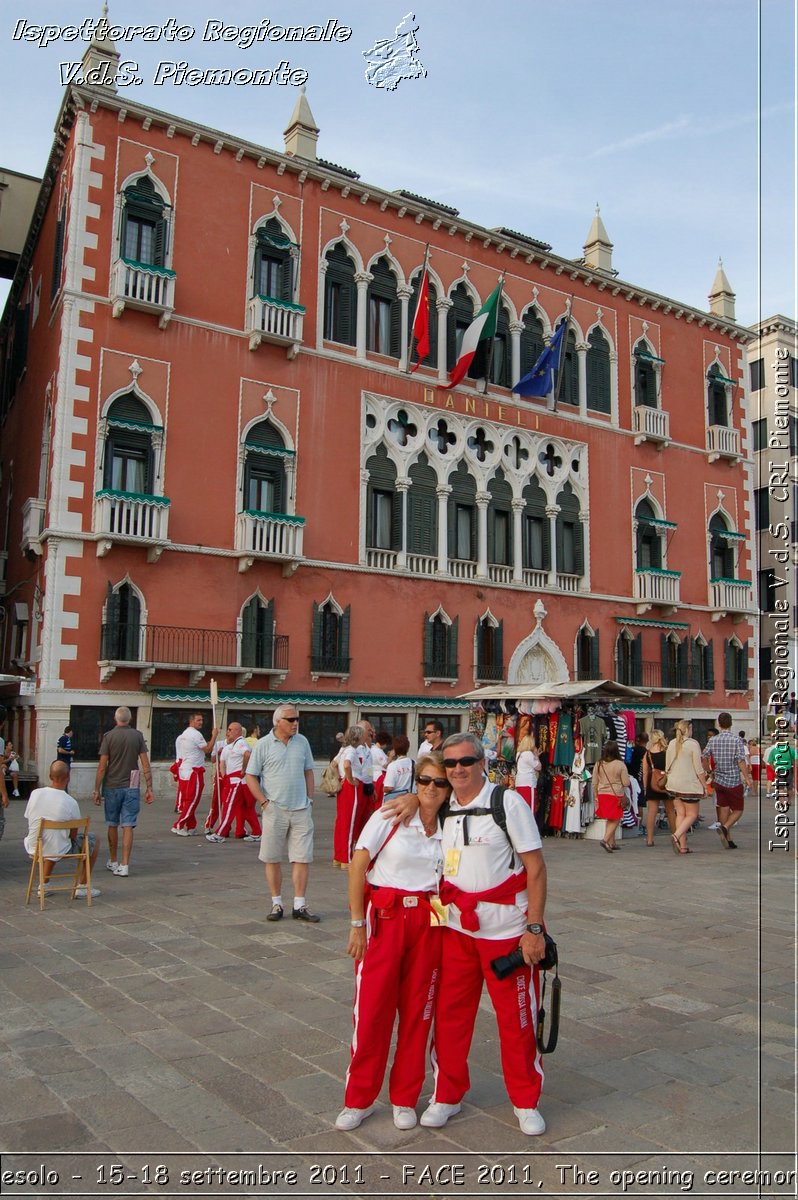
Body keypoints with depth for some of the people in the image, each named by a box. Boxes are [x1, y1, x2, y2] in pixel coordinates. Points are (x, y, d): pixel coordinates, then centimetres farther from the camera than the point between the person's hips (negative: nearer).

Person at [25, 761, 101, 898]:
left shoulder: (35, 793, -10)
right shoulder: (71, 802, -19)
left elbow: (28, 819, 4)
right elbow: (73, 835, -9)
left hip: (34, 849, 5)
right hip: (59, 852, -5)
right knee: (93, 841, 17)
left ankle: (44, 884, 31)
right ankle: (82, 887, 22)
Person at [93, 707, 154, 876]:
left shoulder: (109, 736, -5)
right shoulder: (137, 736, 0)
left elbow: (102, 766, -7)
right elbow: (146, 765, -3)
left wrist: (97, 790, 0)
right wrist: (149, 788, 1)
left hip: (112, 786, 0)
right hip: (132, 787, 1)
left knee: (112, 825, 15)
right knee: (128, 826, 0)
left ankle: (113, 861, 27)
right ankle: (124, 865, -5)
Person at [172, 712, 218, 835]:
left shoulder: (183, 734, 17)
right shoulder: (195, 734, -13)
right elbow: (208, 750, -11)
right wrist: (214, 735, -5)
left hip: (183, 771, 9)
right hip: (194, 771, -9)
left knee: (187, 800, 10)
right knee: (192, 800, -4)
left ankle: (190, 827, 15)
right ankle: (179, 826, -5)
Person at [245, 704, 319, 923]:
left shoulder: (302, 742, 8)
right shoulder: (263, 745, -3)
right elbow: (251, 777, -1)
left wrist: (309, 799, 6)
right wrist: (264, 802, -8)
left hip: (301, 809, 3)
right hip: (275, 809, -3)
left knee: (302, 858, 2)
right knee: (272, 859, 5)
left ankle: (300, 906, 10)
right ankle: (276, 903, 18)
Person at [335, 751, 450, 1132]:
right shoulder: (390, 817, -6)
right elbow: (357, 867, -8)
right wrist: (357, 923, -10)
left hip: (429, 920, 3)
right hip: (384, 915, -3)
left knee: (417, 1009, 8)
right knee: (372, 1007, 1)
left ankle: (405, 1098, 25)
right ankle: (359, 1099, 19)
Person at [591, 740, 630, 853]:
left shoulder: (598, 764, -2)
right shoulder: (620, 764, -12)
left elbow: (594, 783, 4)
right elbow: (626, 783, -8)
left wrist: (596, 797, 15)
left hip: (602, 794, 4)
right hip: (616, 795, -4)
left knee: (609, 820, 18)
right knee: (615, 820, 5)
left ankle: (612, 843, 21)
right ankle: (605, 839, -13)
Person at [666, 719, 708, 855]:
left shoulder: (671, 743, 6)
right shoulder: (693, 743, -11)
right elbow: (699, 768, -10)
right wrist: (705, 784, -2)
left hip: (674, 784, 6)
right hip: (689, 784, -6)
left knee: (680, 814, 11)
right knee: (692, 814, 4)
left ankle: (683, 846, 10)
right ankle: (677, 836, -17)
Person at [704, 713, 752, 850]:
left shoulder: (712, 740, 0)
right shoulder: (737, 740, -12)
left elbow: (705, 758, 2)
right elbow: (741, 761, -15)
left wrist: (708, 772, 18)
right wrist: (747, 778, -8)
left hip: (719, 781, 4)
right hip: (734, 781, -4)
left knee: (724, 810, 11)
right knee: (738, 810, 8)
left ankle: (728, 840, 14)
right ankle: (724, 828, -17)